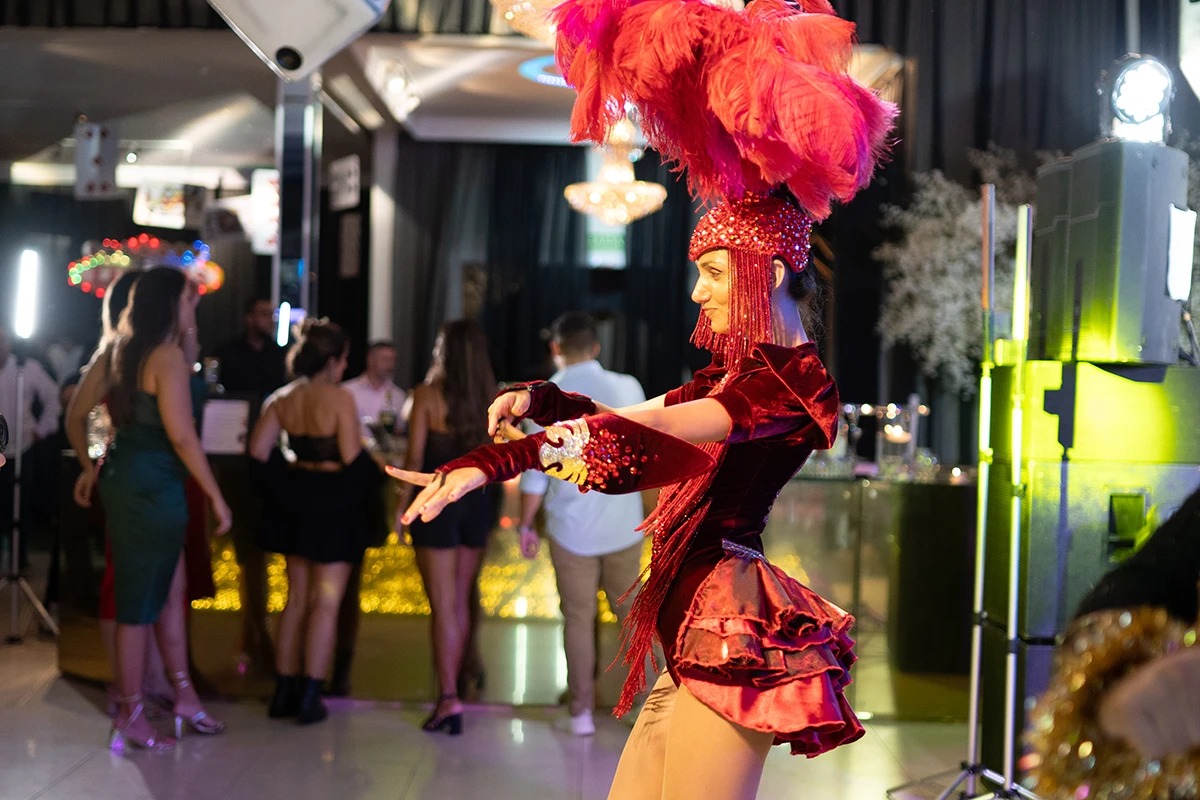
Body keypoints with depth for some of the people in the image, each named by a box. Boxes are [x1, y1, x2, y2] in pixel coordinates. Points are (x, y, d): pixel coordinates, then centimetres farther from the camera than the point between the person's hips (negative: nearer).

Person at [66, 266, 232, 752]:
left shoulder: (117, 352, 11)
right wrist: (216, 497, -15)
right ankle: (131, 717, 12)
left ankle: (184, 695, 26)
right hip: (153, 487, -9)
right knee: (140, 602, 1)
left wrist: (89, 468, 26)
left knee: (172, 588, 17)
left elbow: (75, 415, 15)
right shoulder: (168, 356, -16)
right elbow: (182, 436, -21)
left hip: (122, 479, 9)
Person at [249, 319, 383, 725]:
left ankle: (284, 691, 20)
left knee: (297, 597, 16)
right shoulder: (340, 399, -16)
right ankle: (309, 698, 4)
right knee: (326, 602, 3)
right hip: (334, 503, -6)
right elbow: (352, 458, -17)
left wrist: (285, 479, 12)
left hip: (294, 502, 6)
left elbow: (258, 451, -1)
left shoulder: (282, 399, 1)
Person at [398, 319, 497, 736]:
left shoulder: (427, 394, -8)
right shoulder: (491, 397, 3)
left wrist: (403, 506, 1)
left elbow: (415, 457, -8)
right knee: (461, 600, 16)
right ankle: (451, 684, 25)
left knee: (443, 604, -3)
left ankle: (449, 699, -8)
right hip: (476, 501, 4)